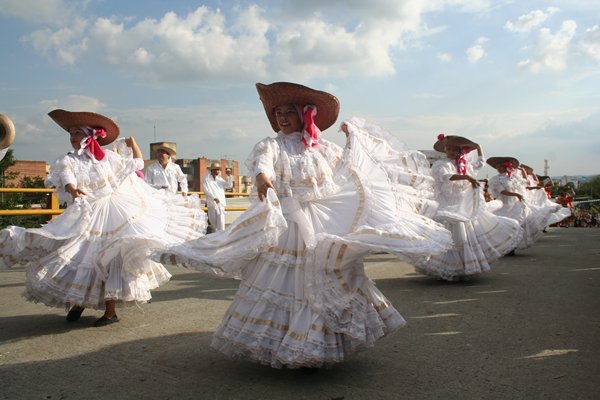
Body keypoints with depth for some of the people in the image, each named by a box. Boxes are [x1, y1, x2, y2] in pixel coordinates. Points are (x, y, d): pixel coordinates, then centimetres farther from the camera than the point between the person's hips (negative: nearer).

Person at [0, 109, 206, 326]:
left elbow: (137, 163, 20)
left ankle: (110, 311, 7)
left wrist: (131, 140, 17)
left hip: (117, 212, 0)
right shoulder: (67, 161, 5)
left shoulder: (108, 157, 9)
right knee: (81, 259, -1)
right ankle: (77, 302, 27)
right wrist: (73, 190, -38)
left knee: (112, 259, -4)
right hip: (86, 216, 0)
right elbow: (66, 179, -17)